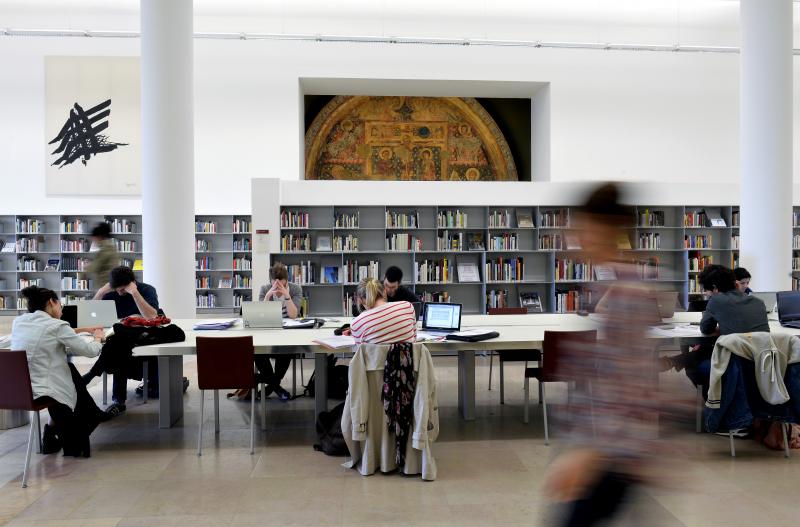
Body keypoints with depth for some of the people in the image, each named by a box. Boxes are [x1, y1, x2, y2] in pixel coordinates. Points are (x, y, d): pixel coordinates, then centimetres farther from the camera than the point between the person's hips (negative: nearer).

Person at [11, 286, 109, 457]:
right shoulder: (56, 325, -12)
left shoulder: (19, 321, 7)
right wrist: (97, 337, 15)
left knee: (70, 368, 26)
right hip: (40, 392, -7)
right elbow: (91, 351, -7)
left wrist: (83, 329, 29)